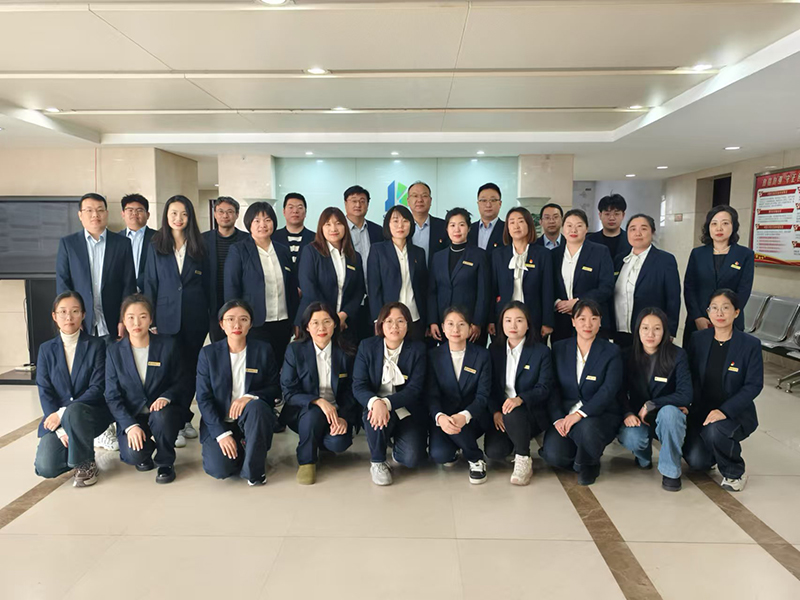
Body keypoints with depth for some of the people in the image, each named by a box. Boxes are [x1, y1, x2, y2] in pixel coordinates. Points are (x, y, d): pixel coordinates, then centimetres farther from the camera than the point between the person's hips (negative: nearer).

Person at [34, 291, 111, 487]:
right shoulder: (46, 349, 3)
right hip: (56, 418, 3)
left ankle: (86, 464, -13)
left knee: (73, 412, -37)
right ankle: (74, 449, 16)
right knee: (46, 468, -19)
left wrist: (64, 413, -23)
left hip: (91, 414, -2)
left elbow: (97, 388, -12)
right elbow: (45, 392, -3)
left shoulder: (96, 346, -5)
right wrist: (61, 430, -15)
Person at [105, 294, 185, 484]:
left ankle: (165, 463, -8)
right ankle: (146, 450, 13)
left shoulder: (167, 345, -5)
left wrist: (166, 397, -23)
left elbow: (179, 381, 1)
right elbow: (112, 396, -4)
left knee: (161, 416, -37)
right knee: (133, 454, -27)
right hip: (131, 416, 1)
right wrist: (130, 425, -18)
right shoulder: (114, 352, -3)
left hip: (162, 410, 0)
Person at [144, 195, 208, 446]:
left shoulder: (198, 247, 6)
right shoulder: (156, 247, 4)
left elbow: (207, 283, 8)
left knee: (191, 368, 9)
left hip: (195, 318, 2)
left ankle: (185, 418, 23)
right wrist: (150, 318, -2)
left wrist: (210, 315, 3)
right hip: (167, 317, -1)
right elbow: (150, 283, 4)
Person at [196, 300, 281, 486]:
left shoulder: (263, 350, -1)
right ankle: (238, 451, 14)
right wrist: (221, 433, -16)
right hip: (219, 422, 0)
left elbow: (275, 387, -2)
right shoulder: (208, 353, -2)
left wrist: (250, 397, -23)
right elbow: (203, 398, -5)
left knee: (256, 406, -35)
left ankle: (254, 468, -14)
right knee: (219, 469, -23)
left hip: (252, 419, 0)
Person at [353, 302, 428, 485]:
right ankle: (377, 462, -7)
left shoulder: (417, 349, -4)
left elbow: (414, 389, -13)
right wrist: (375, 402, -32)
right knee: (377, 415, -36)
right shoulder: (367, 346, -2)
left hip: (408, 412, 0)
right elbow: (358, 386, -9)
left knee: (412, 458, -20)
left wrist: (386, 402, -31)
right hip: (376, 407, 0)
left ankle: (397, 441, 17)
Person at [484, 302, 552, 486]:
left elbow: (544, 387, -11)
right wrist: (495, 411, -13)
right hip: (501, 413, 3)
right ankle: (519, 444, 14)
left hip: (531, 413, -3)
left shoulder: (541, 351, -3)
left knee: (513, 414, -38)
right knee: (494, 451, -22)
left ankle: (523, 460, -13)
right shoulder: (494, 350, 7)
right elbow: (490, 386, 5)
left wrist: (520, 399, -30)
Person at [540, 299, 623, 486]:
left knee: (586, 428, -37)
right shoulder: (559, 349, 7)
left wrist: (580, 414, -26)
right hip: (564, 414, 2)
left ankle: (588, 464, -1)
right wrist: (557, 419, -14)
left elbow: (609, 390, -13)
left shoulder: (612, 352, -1)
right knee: (554, 455, -23)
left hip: (600, 415, -2)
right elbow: (553, 389, 2)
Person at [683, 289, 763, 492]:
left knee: (715, 431, -35)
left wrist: (724, 411, -23)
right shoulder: (698, 339, 2)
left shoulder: (750, 344, -8)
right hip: (701, 411, 3)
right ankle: (717, 452, 25)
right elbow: (691, 378, 5)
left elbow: (754, 385, -12)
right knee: (696, 460, -14)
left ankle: (735, 473, -3)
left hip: (736, 413, -3)